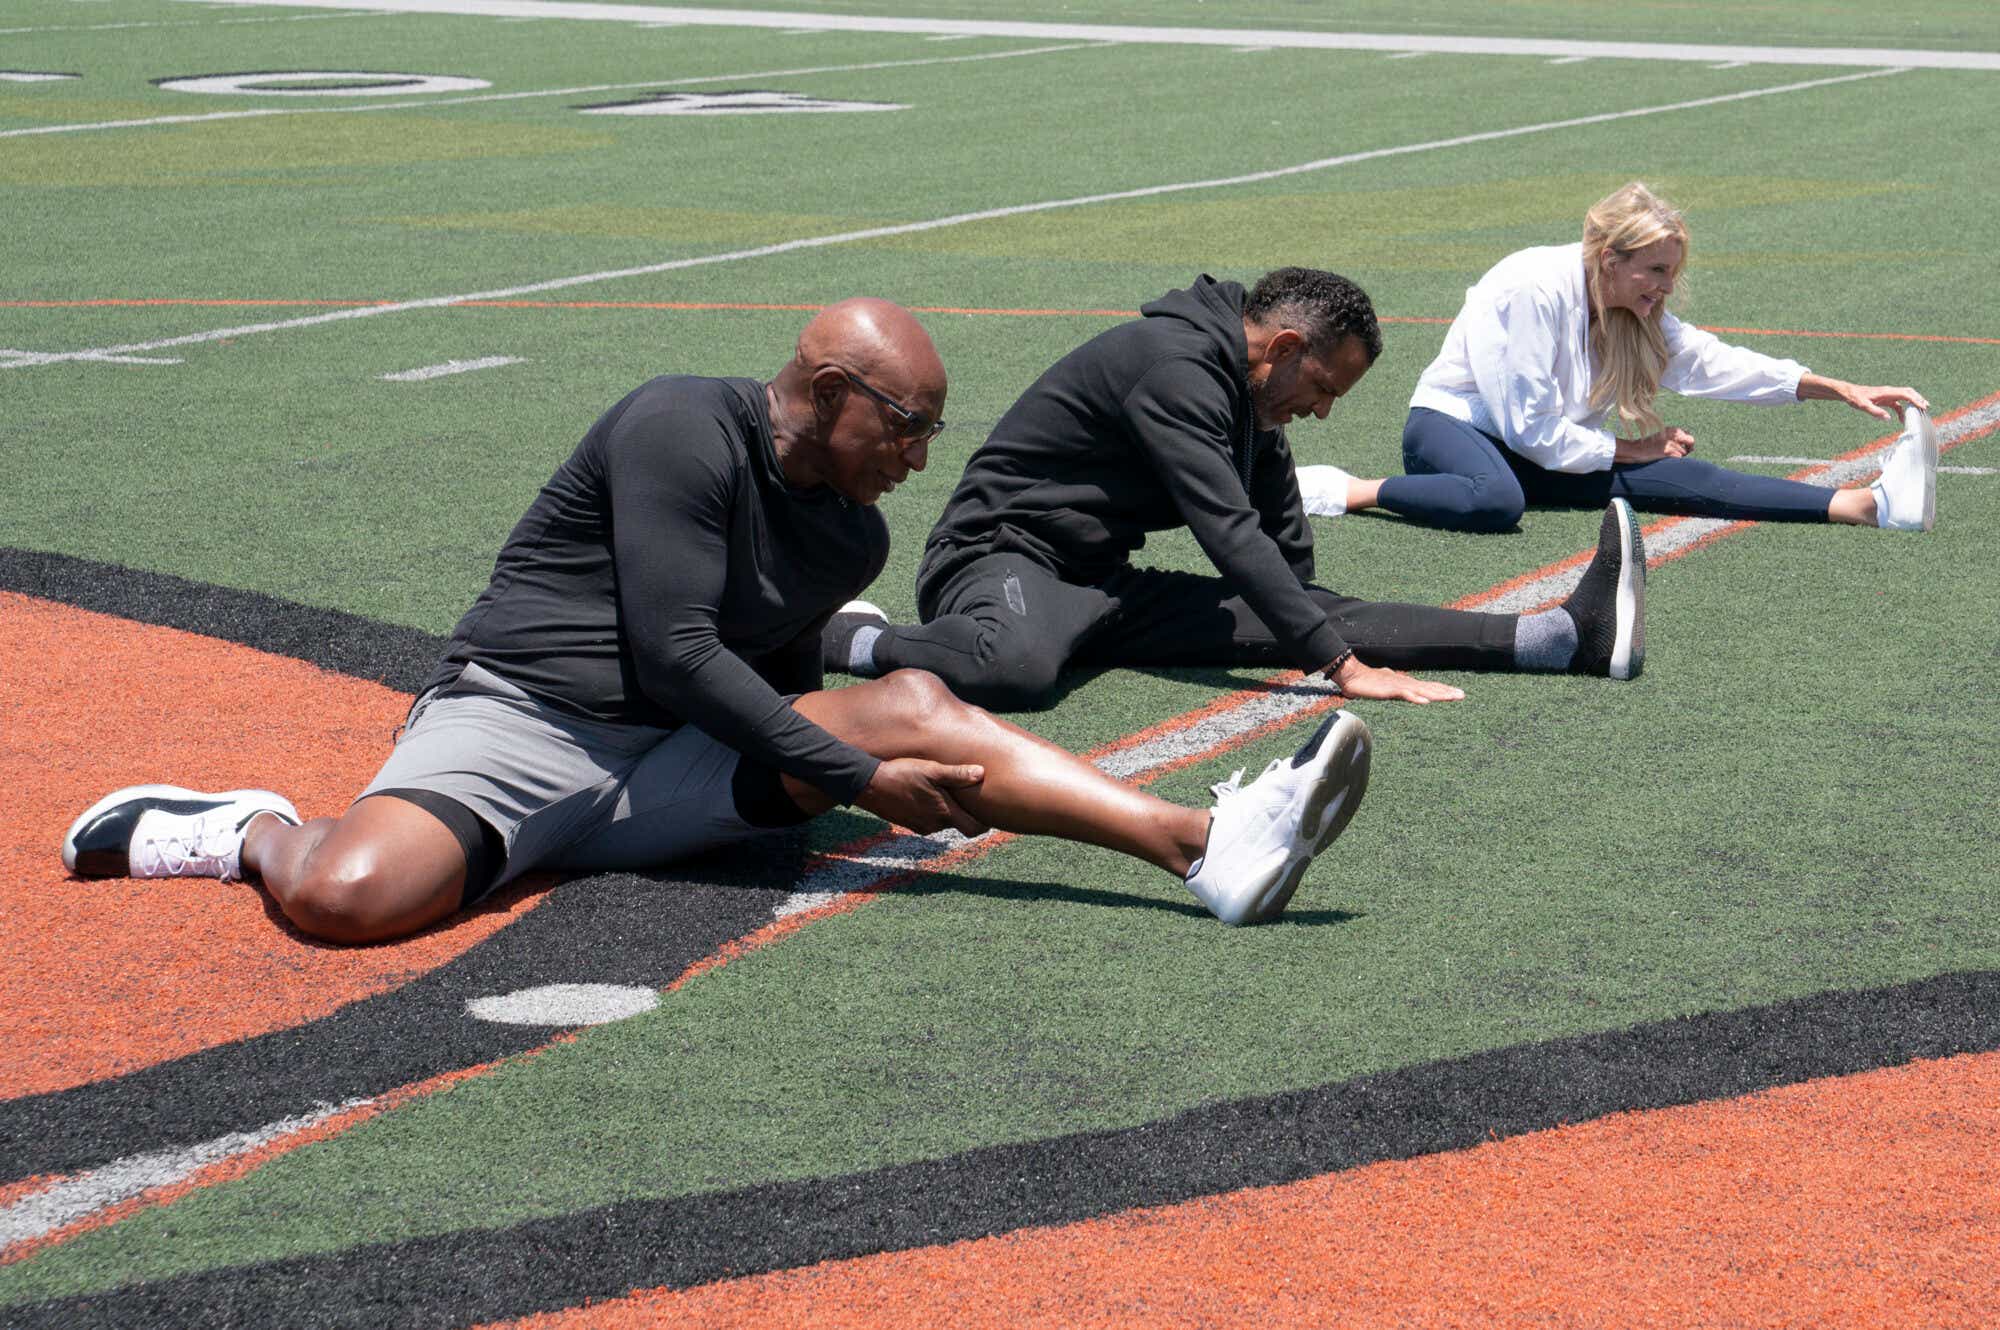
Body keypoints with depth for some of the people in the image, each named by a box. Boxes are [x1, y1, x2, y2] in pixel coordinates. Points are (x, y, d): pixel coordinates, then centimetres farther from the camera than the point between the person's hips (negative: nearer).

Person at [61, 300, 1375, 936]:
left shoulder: (856, 537, 10)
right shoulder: (684, 429, -13)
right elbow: (674, 650, -19)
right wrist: (855, 776, -20)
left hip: (678, 773, 6)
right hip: (511, 724, -6)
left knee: (914, 706, -10)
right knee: (349, 896, -34)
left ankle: (1208, 847, -21)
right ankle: (255, 832, 2)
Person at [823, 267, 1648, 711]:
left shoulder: (1245, 393, 12)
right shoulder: (1175, 367, -21)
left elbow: (1285, 549, 25)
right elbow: (1231, 534, -28)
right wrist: (1341, 665, -29)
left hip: (1103, 586, 9)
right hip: (1000, 559, -9)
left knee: (1327, 614, -4)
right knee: (1017, 669, -47)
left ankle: (1568, 636, -10)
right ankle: (849, 639, -20)